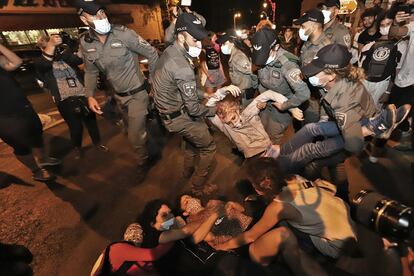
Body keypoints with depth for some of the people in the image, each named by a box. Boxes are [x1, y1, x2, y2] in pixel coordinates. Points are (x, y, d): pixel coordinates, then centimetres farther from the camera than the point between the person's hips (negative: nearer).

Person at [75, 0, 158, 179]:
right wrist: (90, 96, 1)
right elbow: (90, 72, 10)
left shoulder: (123, 33, -16)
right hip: (119, 95, 5)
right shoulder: (85, 43, -1)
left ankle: (142, 162, 27)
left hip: (137, 93, -5)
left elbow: (151, 53, -10)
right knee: (139, 128, 22)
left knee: (135, 136, -3)